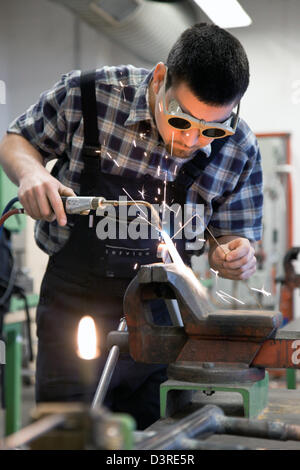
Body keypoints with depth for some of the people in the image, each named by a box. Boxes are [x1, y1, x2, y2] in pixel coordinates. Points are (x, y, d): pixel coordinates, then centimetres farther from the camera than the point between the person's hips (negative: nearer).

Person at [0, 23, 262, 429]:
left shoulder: (240, 151, -7)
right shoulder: (85, 94, -13)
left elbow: (230, 235, 7)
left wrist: (234, 254, -16)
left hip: (160, 317, 2)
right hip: (76, 300, -1)